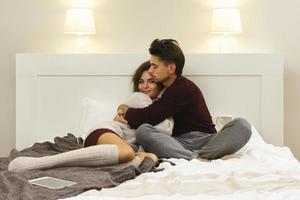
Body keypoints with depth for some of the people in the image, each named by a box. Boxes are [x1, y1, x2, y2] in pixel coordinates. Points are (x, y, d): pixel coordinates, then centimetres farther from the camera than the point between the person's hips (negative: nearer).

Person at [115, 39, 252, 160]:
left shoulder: (184, 88, -6)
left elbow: (150, 117, -13)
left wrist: (125, 109, 4)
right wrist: (123, 115, -5)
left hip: (205, 140, -4)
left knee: (242, 125, -29)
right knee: (143, 130, -26)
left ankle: (199, 156, -44)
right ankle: (196, 159, -37)